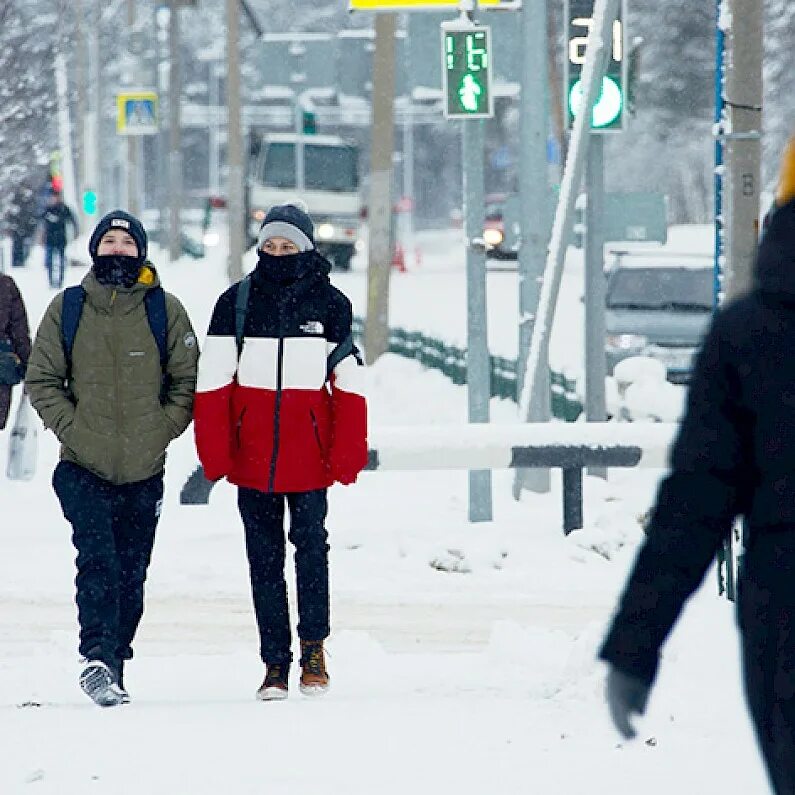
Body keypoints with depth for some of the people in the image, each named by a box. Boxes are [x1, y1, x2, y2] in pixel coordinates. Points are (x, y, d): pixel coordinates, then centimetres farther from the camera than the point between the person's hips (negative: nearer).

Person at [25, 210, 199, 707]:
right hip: (84, 467, -1)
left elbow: (188, 381, 6)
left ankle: (113, 665, 18)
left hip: (145, 470, 1)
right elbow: (42, 379, 6)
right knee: (98, 560, -19)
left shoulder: (165, 311, 3)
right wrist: (70, 428, -6)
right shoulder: (67, 309, 3)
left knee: (132, 573, 7)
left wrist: (163, 429, -5)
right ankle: (99, 658, -25)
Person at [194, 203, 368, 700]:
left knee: (311, 545, -2)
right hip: (252, 451, 1)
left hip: (309, 452, -1)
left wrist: (349, 453, -4)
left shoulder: (330, 304, 4)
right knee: (264, 554, 4)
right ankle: (275, 662, 8)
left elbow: (350, 383, 4)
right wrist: (213, 450, -4)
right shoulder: (237, 301, 4)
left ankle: (314, 646, 15)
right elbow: (213, 380, 3)